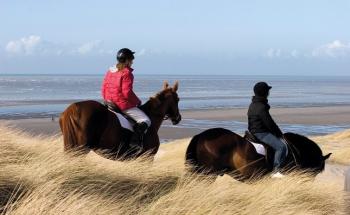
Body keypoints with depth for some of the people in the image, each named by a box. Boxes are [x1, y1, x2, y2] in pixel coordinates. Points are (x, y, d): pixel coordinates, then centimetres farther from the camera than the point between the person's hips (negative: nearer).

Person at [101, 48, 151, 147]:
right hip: (124, 104, -8)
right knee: (146, 121, -6)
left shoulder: (109, 71, 11)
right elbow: (127, 92, -19)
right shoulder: (127, 73, -13)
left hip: (110, 103, 8)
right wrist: (138, 102, -5)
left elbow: (104, 88, 12)